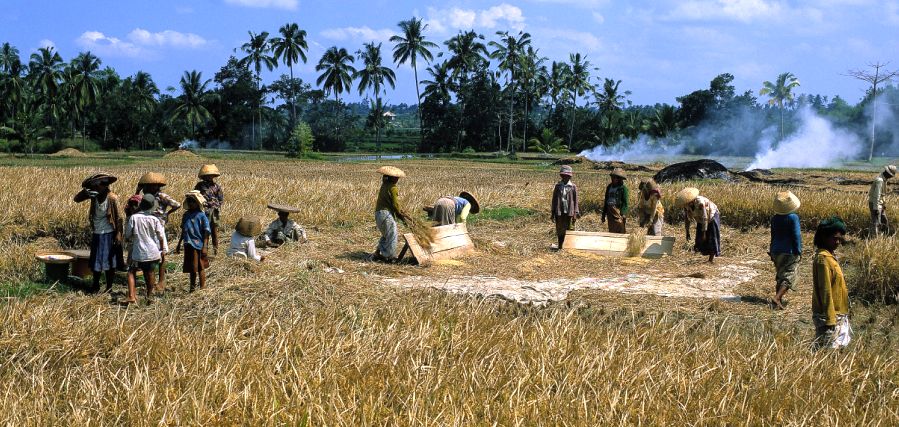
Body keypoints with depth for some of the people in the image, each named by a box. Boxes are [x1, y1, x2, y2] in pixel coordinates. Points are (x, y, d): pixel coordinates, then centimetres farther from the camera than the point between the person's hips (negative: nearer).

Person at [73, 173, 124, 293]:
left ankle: (109, 286, 12)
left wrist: (118, 235, -15)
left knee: (108, 260, 2)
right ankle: (96, 285, 27)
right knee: (96, 260, 14)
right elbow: (76, 199, 0)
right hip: (96, 233, 5)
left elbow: (118, 218, -12)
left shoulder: (112, 198, -14)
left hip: (108, 233, -5)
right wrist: (85, 191, -19)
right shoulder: (94, 195, -2)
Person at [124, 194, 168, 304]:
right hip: (152, 252, 1)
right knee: (150, 273, 14)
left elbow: (127, 235, -1)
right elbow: (161, 237, -1)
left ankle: (131, 296, -4)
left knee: (131, 272, 10)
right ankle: (149, 296, 24)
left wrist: (130, 239, 21)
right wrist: (163, 250, 12)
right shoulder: (155, 219, -6)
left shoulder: (133, 218, -9)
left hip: (138, 252, -1)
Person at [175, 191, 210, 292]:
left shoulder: (201, 215, -8)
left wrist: (205, 246, -16)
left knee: (200, 267, 1)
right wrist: (179, 244, 20)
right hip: (189, 245, 6)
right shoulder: (186, 215, 9)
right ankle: (192, 287, 25)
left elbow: (206, 232, -10)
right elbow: (183, 231, 18)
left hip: (199, 245, -6)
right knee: (191, 267, 14)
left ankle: (202, 287, 11)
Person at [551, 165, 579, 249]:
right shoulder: (558, 186, 5)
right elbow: (554, 200, 9)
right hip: (559, 212, 1)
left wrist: (575, 213, -1)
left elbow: (575, 201, 3)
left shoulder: (573, 187, 1)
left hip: (569, 212, -1)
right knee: (560, 231, 6)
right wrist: (552, 213, 7)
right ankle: (560, 247, 15)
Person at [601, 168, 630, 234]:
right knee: (611, 233, 10)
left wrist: (623, 215, -20)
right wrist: (603, 215, 19)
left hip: (619, 214, -6)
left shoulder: (623, 188, -5)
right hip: (610, 213, 6)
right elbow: (606, 201, 20)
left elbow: (625, 203, -10)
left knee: (621, 232, -8)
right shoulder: (609, 187, 14)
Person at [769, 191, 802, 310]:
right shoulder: (793, 217, -13)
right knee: (789, 276, -5)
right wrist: (798, 252, -5)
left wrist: (772, 251, 19)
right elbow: (797, 236, -12)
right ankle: (777, 298, -20)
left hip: (776, 251, 6)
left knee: (779, 275, 18)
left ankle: (779, 298, 22)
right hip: (790, 252, -6)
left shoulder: (774, 218, 3)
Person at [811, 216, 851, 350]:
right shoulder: (823, 258, -18)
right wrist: (830, 320, -22)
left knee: (841, 346, 15)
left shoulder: (830, 256, 12)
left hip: (839, 314, 10)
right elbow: (825, 291, -21)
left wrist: (839, 316, 20)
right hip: (828, 317, -10)